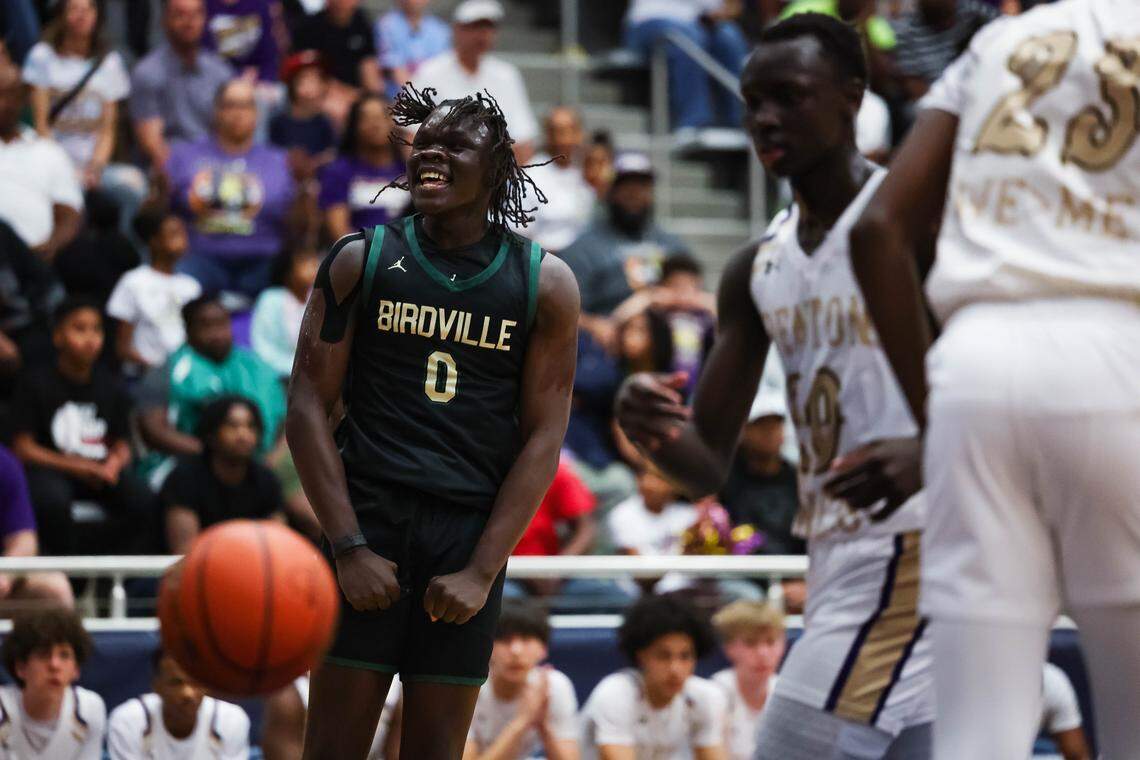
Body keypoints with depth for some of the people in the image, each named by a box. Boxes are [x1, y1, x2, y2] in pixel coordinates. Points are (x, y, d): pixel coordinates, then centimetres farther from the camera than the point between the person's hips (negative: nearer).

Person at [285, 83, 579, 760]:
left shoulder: (544, 284, 5)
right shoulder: (361, 259, 5)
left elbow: (543, 438, 3)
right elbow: (309, 406, 1)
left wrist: (482, 570, -6)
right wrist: (349, 547, -9)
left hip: (471, 533, 1)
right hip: (369, 515, -1)